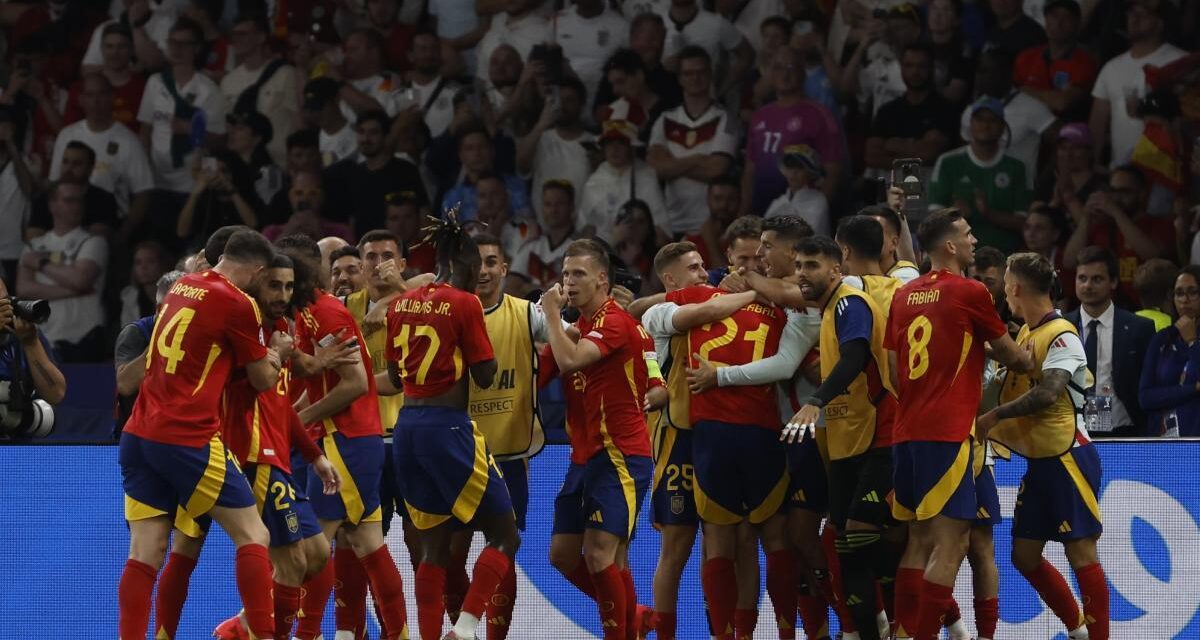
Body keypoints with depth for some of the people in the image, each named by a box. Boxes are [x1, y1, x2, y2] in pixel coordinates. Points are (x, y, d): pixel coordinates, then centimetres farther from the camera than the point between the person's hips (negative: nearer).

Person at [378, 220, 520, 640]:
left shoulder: (402, 305, 9)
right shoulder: (464, 304, -10)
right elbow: (485, 376, -7)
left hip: (407, 430, 7)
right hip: (448, 428, -7)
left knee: (434, 549, 12)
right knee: (504, 537, 2)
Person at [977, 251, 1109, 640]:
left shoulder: (1061, 336, -14)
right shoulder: (1026, 334, 12)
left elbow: (1047, 394, -26)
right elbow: (1015, 385, 17)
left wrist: (994, 416, -23)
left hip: (1068, 458, -9)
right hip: (1040, 461, 9)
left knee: (1080, 552, -8)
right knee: (1025, 554, 9)